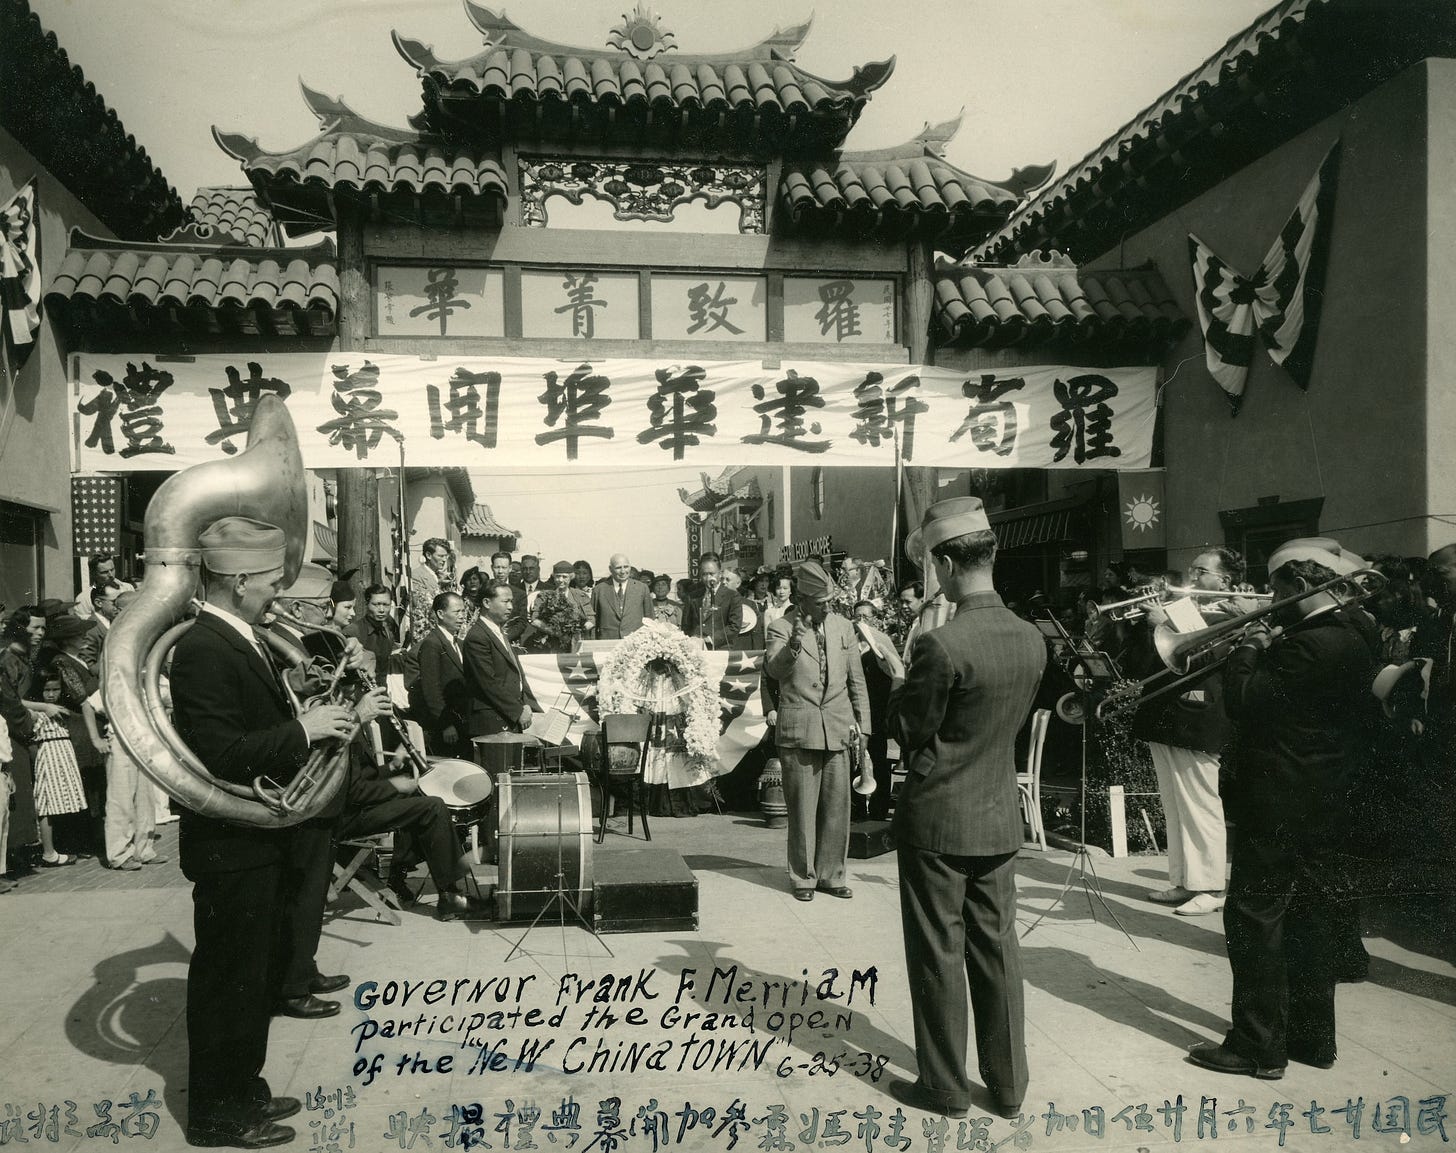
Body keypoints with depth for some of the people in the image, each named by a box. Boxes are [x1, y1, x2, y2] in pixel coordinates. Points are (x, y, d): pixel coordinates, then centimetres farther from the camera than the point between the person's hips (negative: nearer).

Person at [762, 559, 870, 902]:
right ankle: (803, 877, 15)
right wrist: (794, 643, -32)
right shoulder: (781, 628, -1)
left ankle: (831, 874, 19)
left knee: (837, 806, 5)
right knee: (802, 807, 2)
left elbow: (856, 679, 16)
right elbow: (773, 671, -17)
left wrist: (862, 722, 12)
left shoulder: (842, 627, 11)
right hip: (798, 729, -3)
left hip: (837, 728, 4)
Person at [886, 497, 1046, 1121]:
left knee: (938, 954, 7)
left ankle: (945, 1086, 21)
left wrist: (897, 672, 2)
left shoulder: (940, 645, -24)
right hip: (1000, 817, 6)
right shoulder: (1032, 640, -2)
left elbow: (909, 729, -13)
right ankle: (1008, 1083, 27)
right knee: (997, 947, 16)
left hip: (936, 820, -6)